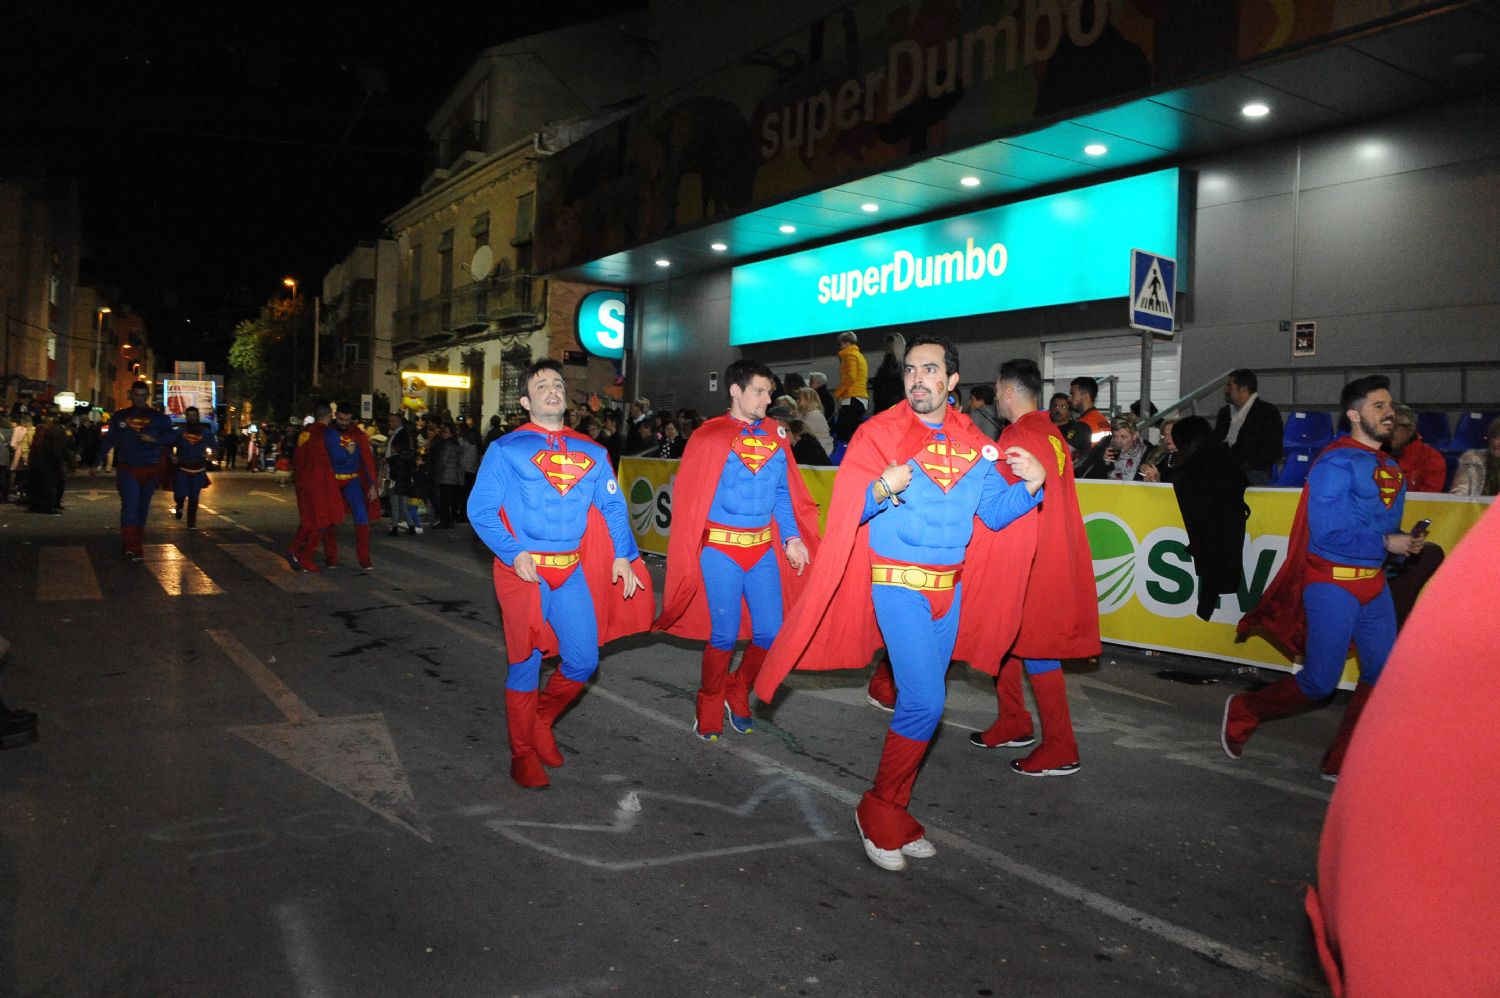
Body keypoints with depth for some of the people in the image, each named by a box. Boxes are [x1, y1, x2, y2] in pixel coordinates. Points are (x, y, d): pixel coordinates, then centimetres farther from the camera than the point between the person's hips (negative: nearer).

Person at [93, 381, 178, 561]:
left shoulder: (158, 417, 5)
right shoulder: (120, 417, 9)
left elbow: (173, 436, -1)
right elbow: (109, 440, 10)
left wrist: (154, 440, -17)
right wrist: (100, 462, 4)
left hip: (150, 469, 1)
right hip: (127, 468, -1)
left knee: (143, 506, 9)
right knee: (129, 504, -14)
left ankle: (134, 543, 23)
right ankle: (131, 546, -19)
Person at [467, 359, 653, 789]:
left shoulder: (591, 453, 9)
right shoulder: (506, 449, -3)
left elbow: (613, 507, 10)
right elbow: (480, 510, -5)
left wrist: (623, 555, -2)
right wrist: (513, 553, -16)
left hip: (574, 572, 4)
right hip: (526, 571, -4)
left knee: (583, 661, 4)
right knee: (525, 663, 5)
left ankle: (541, 720, 32)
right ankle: (522, 754, 22)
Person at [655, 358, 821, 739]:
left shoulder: (775, 434, 9)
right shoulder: (710, 437, -6)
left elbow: (784, 492, 11)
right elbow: (690, 495, -7)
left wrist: (792, 537, 2)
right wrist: (694, 551, -13)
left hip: (764, 548, 5)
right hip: (721, 548, -5)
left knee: (770, 633, 3)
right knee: (725, 635, -2)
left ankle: (737, 696, 27)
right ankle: (709, 709, 21)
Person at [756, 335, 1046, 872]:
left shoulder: (973, 443, 6)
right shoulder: (879, 433, -8)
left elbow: (996, 514, 6)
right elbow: (847, 511, -12)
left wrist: (1033, 483, -10)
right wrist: (882, 489, -30)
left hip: (950, 588, 6)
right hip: (898, 585, -5)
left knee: (920, 701, 11)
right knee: (925, 702, -13)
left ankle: (894, 813, 25)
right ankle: (879, 811, 6)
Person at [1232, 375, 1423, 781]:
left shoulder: (1391, 468, 12)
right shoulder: (1337, 462, -14)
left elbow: (1384, 525, 20)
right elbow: (1328, 531, -20)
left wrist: (1406, 541, 0)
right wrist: (1385, 542, -15)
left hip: (1373, 581, 8)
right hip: (1333, 581, -8)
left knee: (1381, 674, 5)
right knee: (1320, 683, -4)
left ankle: (1342, 764, 18)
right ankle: (1243, 712, 19)